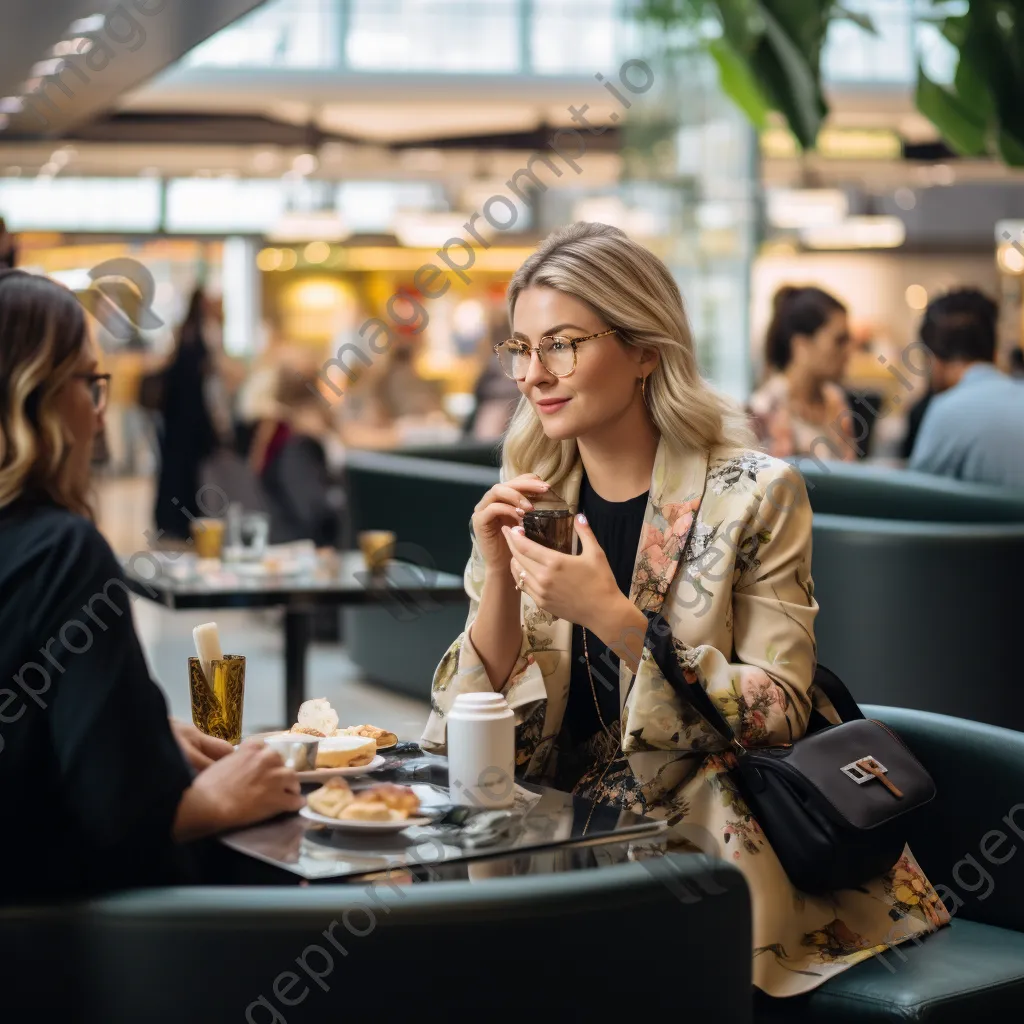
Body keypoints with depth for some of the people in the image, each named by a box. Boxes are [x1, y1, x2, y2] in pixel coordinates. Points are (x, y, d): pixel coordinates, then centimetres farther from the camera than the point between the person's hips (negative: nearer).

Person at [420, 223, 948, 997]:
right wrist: (499, 577, -14)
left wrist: (614, 619, -24)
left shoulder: (754, 495, -7)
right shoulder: (530, 504, 5)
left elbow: (779, 718, -13)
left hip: (709, 841, -4)